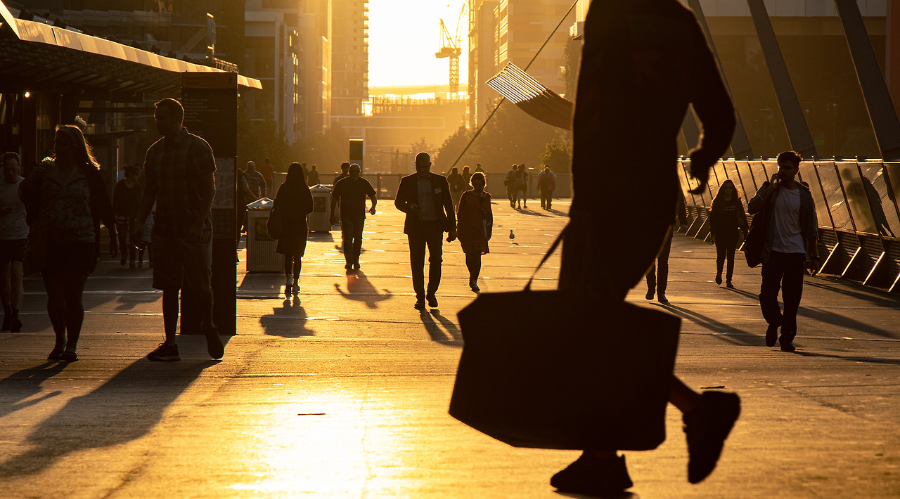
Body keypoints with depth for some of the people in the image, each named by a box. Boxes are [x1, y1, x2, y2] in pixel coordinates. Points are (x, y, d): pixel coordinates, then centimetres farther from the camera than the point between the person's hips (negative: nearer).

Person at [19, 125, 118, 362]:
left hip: (81, 243, -2)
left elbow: (103, 206, 7)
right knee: (54, 295, 3)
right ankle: (60, 340, 21)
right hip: (50, 243, 2)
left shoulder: (89, 173, 5)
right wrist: (33, 178, -12)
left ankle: (72, 345, 5)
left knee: (73, 296, -5)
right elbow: (26, 196, 7)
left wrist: (113, 236, 6)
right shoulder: (45, 171, 10)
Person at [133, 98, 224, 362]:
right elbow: (149, 191, 16)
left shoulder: (198, 147, -6)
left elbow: (209, 190, -10)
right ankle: (170, 345, 4)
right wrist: (140, 222, 3)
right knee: (168, 287, 2)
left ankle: (209, 329, 23)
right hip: (165, 229, 5)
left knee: (200, 285, -3)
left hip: (195, 229, -5)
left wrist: (198, 225, -19)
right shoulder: (155, 151, 11)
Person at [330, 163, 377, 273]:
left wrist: (373, 206, -15)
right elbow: (334, 200, 8)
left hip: (360, 216, 2)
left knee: (358, 239, 9)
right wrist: (332, 215, 6)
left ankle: (355, 261, 23)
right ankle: (349, 262, -16)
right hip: (346, 216, -2)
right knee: (347, 239, -13)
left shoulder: (364, 183, 3)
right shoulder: (341, 183, 0)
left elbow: (373, 197, 8)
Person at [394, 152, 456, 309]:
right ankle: (420, 297, 9)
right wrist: (409, 207, -17)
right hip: (415, 226, 0)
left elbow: (448, 205, 9)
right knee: (417, 263, -1)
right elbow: (398, 202, 7)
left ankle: (431, 293, 5)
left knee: (436, 259, -12)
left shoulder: (440, 181, 6)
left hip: (435, 225, 0)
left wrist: (452, 228, 5)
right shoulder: (407, 181, 5)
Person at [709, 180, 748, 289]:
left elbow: (742, 217, 6)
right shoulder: (717, 202, 1)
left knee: (730, 256, 0)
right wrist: (713, 232, -9)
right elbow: (712, 218, -2)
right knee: (721, 255, 0)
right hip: (720, 233, -1)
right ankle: (719, 273, 29)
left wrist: (744, 231, -1)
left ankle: (729, 280, 4)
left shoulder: (736, 202, 5)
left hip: (733, 233, 1)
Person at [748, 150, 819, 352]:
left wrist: (814, 256, 7)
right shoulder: (769, 189, 4)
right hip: (773, 251, 0)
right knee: (767, 294, -4)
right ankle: (774, 322, 24)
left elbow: (811, 229, 9)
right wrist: (771, 188, -16)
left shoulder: (804, 194, 5)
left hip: (796, 252, 0)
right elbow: (752, 208, -12)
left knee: (792, 298, -1)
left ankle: (787, 337, 9)